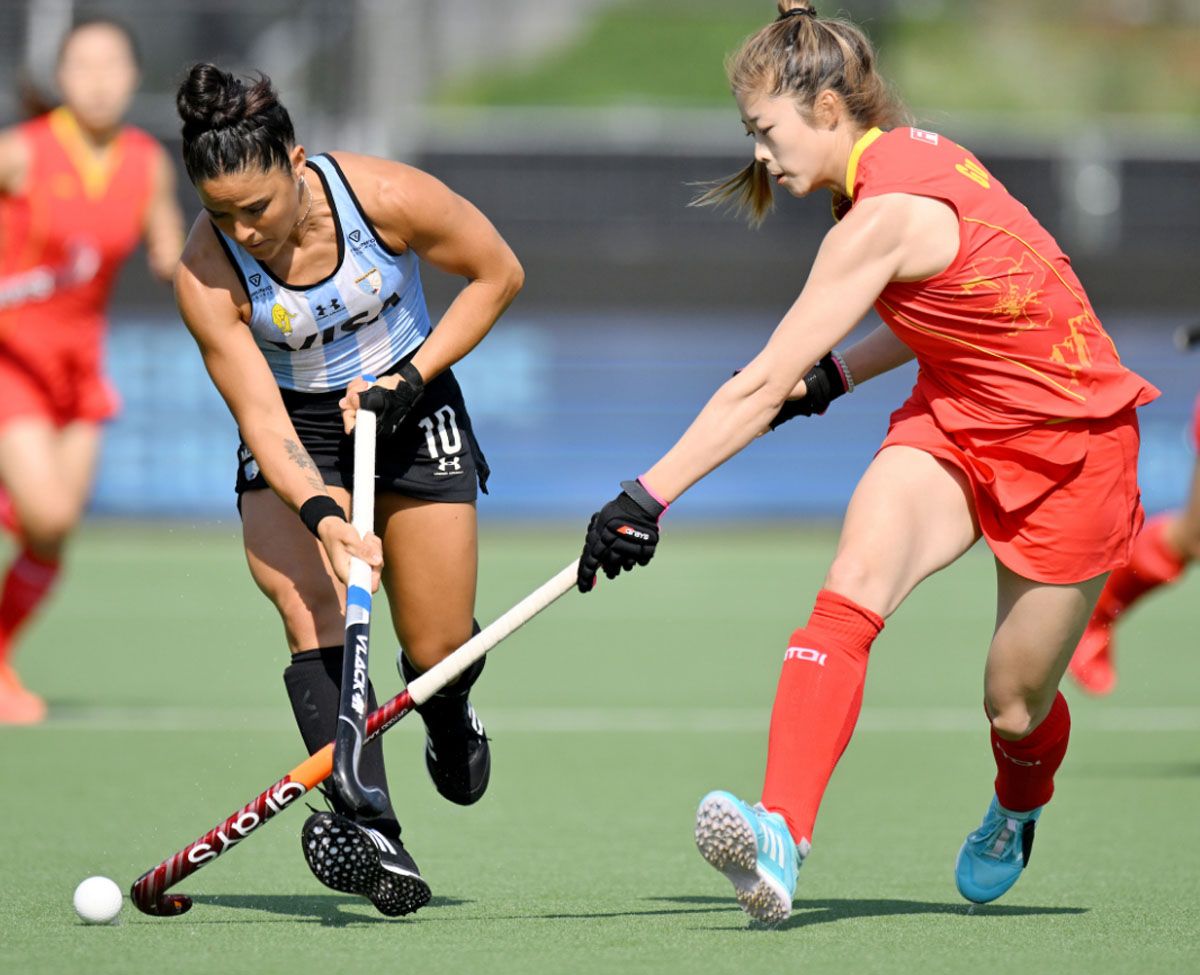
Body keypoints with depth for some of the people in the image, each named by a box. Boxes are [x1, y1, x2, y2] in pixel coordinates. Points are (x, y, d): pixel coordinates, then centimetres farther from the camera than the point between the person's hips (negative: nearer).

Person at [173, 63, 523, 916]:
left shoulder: (384, 197, -25)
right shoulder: (207, 273, -24)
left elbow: (499, 274, -9)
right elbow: (262, 420, -25)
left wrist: (414, 374, -17)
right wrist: (321, 516, -41)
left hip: (410, 407, 0)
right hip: (297, 438, 0)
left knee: (438, 649, -1)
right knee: (314, 609, -25)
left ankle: (449, 720, 38)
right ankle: (367, 828, -34)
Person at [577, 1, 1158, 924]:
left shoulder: (886, 215, -28)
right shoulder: (911, 157, -1)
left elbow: (764, 388, -28)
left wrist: (648, 496, -26)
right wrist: (837, 374, 3)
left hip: (1068, 449, -8)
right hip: (954, 421, 8)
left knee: (1015, 711, 5)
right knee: (850, 593, -21)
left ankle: (1016, 813, 43)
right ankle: (781, 833, -36)